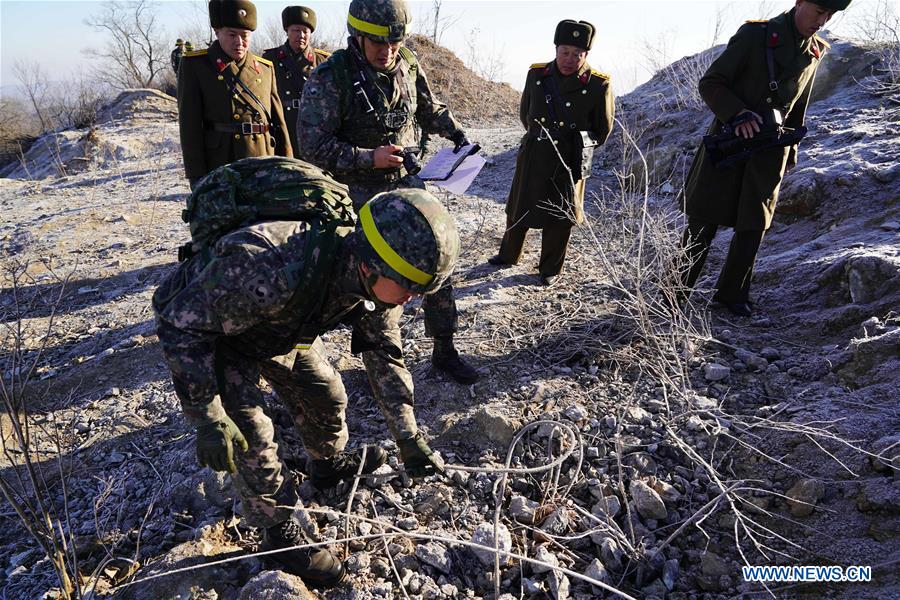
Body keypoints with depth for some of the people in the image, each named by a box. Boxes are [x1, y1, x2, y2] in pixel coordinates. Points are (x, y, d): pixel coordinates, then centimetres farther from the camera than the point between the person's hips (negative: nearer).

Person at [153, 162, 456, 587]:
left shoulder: (375, 277, -24)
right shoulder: (267, 268, -47)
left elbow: (384, 354, -8)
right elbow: (182, 325, -33)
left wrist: (409, 438, -9)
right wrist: (209, 419, -30)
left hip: (280, 327, 6)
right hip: (203, 327, -5)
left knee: (326, 394, 12)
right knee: (249, 433, -11)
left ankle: (329, 464, 44)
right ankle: (281, 529, 13)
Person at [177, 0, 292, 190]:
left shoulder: (266, 68, 12)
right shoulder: (194, 65, 2)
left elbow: (278, 122, 13)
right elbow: (190, 125, -2)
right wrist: (196, 177, -8)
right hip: (218, 171, -3)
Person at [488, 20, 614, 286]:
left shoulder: (599, 85, -11)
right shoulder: (536, 75, -2)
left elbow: (602, 131, 3)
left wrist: (578, 148, 9)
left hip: (569, 164, -3)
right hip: (532, 157, 3)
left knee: (559, 218, 8)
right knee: (518, 209, 15)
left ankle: (550, 269, 26)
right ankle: (508, 255, 37)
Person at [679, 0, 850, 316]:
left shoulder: (815, 51, 11)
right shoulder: (755, 34, -6)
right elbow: (710, 83, -8)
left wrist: (790, 152, 20)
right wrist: (739, 114, -23)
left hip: (769, 152, 5)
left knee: (753, 228, 7)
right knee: (703, 226, -3)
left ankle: (732, 294, 21)